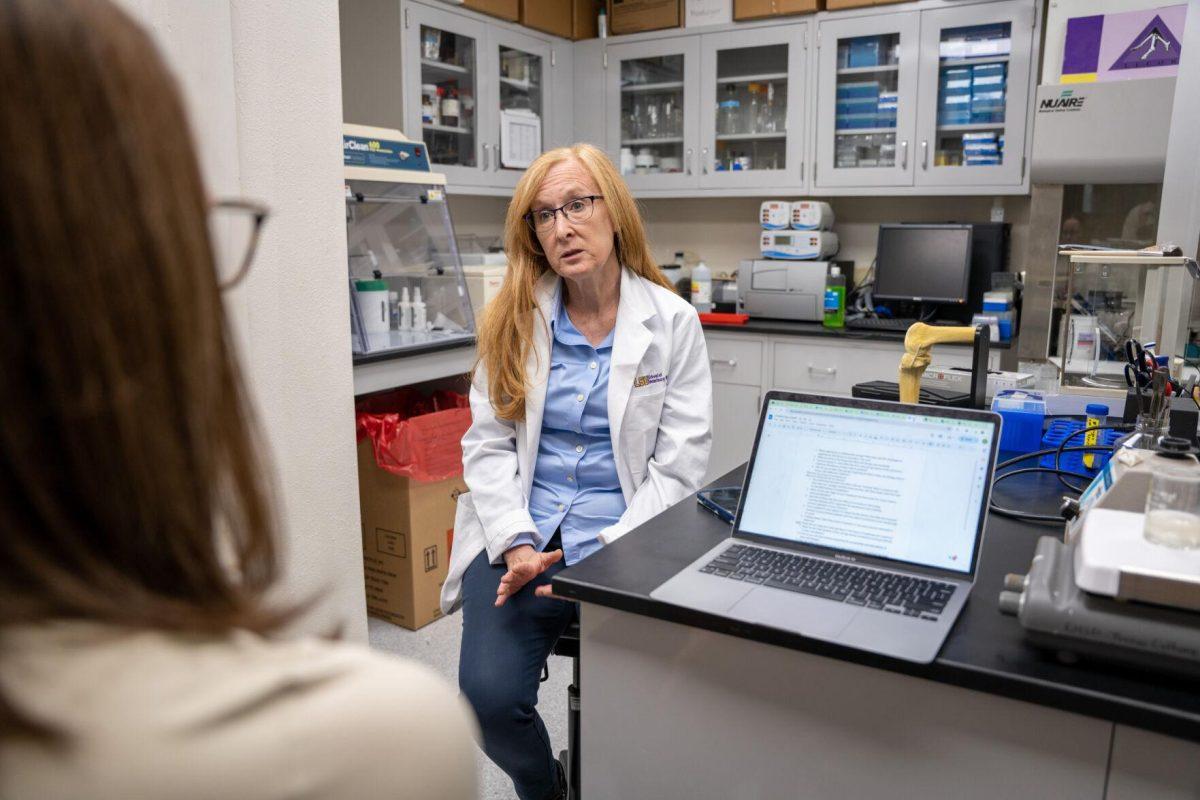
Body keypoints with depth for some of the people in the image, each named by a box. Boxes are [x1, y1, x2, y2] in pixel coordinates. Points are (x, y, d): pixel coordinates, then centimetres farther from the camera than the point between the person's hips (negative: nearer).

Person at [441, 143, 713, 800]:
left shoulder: (672, 321, -1)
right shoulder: (514, 318, 6)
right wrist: (516, 543, -12)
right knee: (488, 694, -17)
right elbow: (487, 444, 2)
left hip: (622, 544, -1)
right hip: (520, 538, 2)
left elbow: (679, 467, -5)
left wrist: (606, 559, -15)